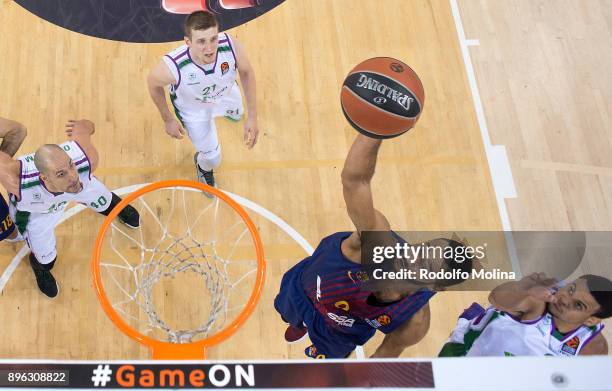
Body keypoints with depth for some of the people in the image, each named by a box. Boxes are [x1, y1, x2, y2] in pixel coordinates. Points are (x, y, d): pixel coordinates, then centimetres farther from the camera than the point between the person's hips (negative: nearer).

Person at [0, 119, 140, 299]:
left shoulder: (87, 159, -46)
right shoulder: (18, 182, -53)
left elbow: (82, 126, -24)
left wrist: (86, 126, 0)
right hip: (34, 210, -2)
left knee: (106, 204, 29)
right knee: (46, 261, 15)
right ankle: (38, 267, 55)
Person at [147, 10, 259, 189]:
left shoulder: (231, 45, -41)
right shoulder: (172, 67, -46)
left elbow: (246, 72, -18)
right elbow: (154, 84, -20)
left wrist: (252, 117, -16)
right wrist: (168, 120, -6)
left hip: (225, 92, 3)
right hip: (193, 107, -3)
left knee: (236, 114, 36)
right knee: (212, 158, 9)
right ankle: (203, 167, 49)